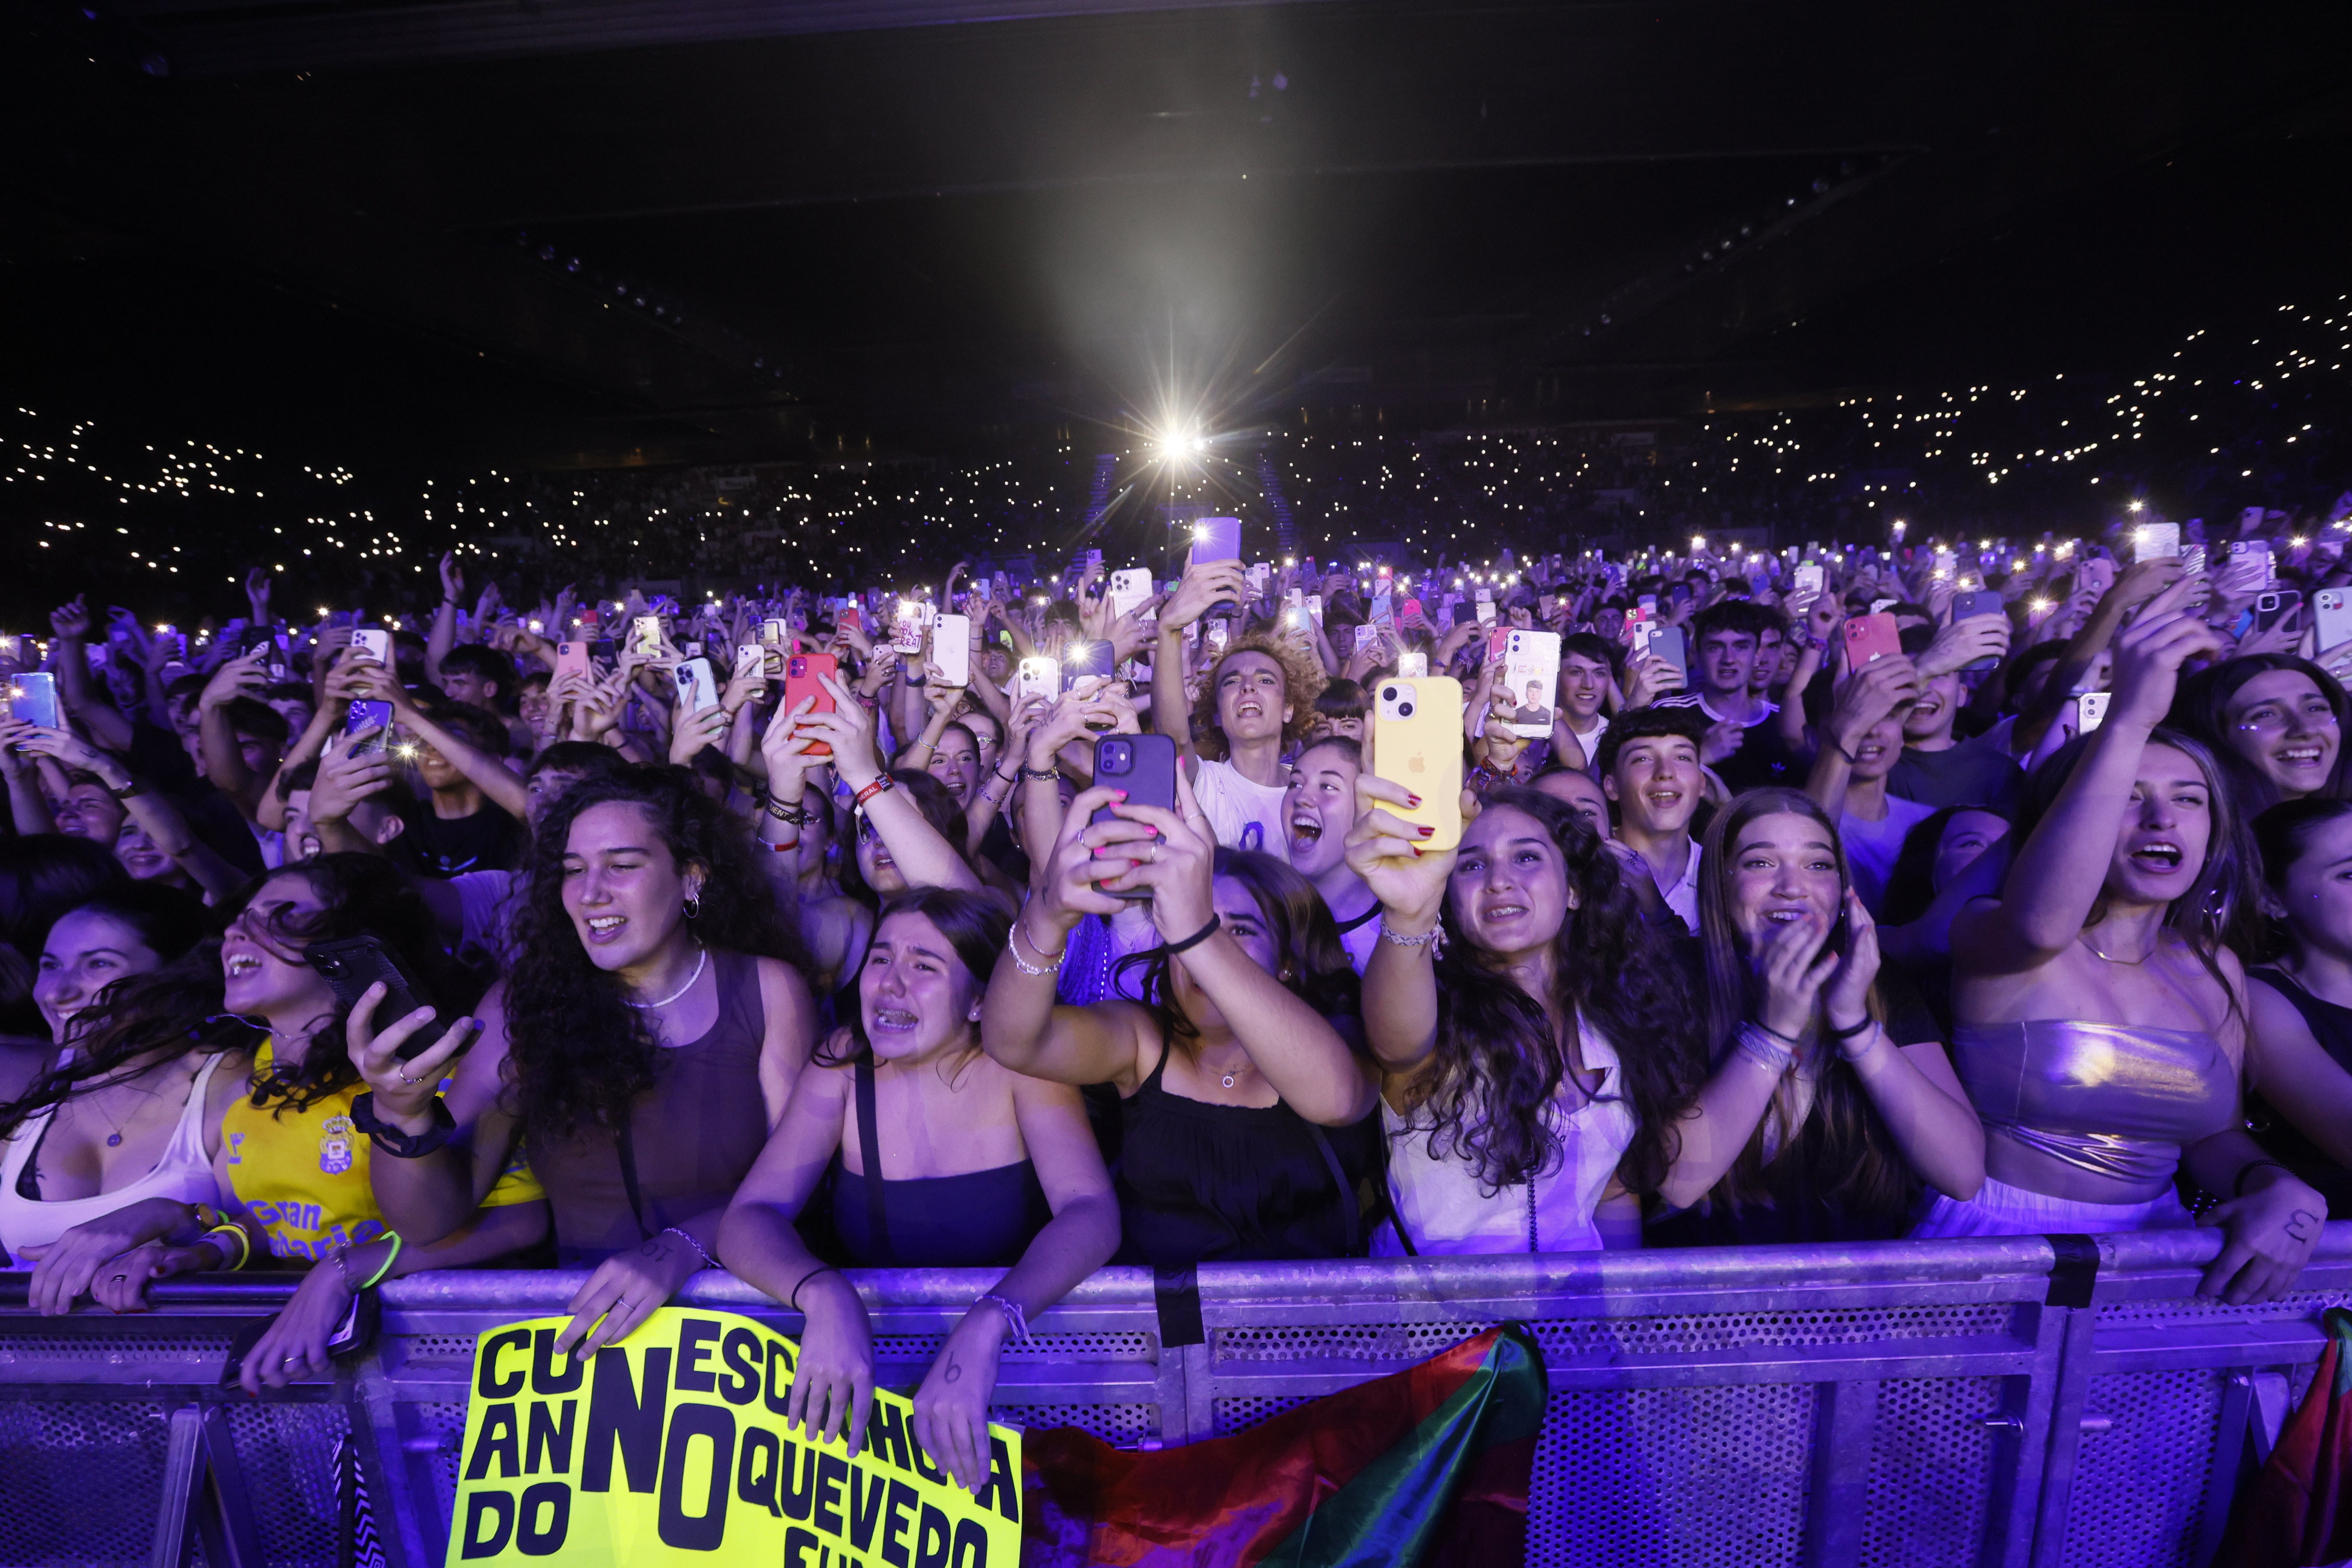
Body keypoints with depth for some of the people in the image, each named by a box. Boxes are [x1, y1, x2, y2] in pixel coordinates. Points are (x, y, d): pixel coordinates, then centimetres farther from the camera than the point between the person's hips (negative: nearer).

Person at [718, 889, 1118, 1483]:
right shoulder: (845, 1063, -5)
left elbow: (1092, 1214, -24)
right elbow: (747, 1220, -11)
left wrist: (986, 1326, -40)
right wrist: (826, 1295, -33)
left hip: (1018, 1367, -3)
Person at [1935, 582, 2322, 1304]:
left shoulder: (2214, 972, 8)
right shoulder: (1987, 936, -10)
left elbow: (2215, 1135, 17)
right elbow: (2040, 920, -34)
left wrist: (2279, 1190, -7)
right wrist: (2130, 718, -39)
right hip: (1993, 1246, -6)